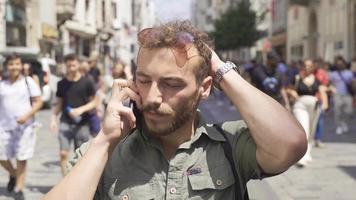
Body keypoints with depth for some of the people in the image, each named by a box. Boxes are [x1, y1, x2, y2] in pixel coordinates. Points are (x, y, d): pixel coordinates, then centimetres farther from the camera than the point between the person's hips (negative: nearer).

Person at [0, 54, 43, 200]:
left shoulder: (28, 82, 1)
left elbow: (38, 102, -1)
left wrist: (27, 115, -15)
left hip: (24, 126, -2)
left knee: (21, 158, 0)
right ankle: (13, 175, 33)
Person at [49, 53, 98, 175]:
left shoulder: (87, 82, -1)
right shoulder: (62, 84, 7)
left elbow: (94, 102, 2)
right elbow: (59, 103, 14)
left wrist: (81, 109, -13)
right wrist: (53, 118, 1)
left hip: (82, 123, -1)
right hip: (65, 122, 1)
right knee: (63, 153, -10)